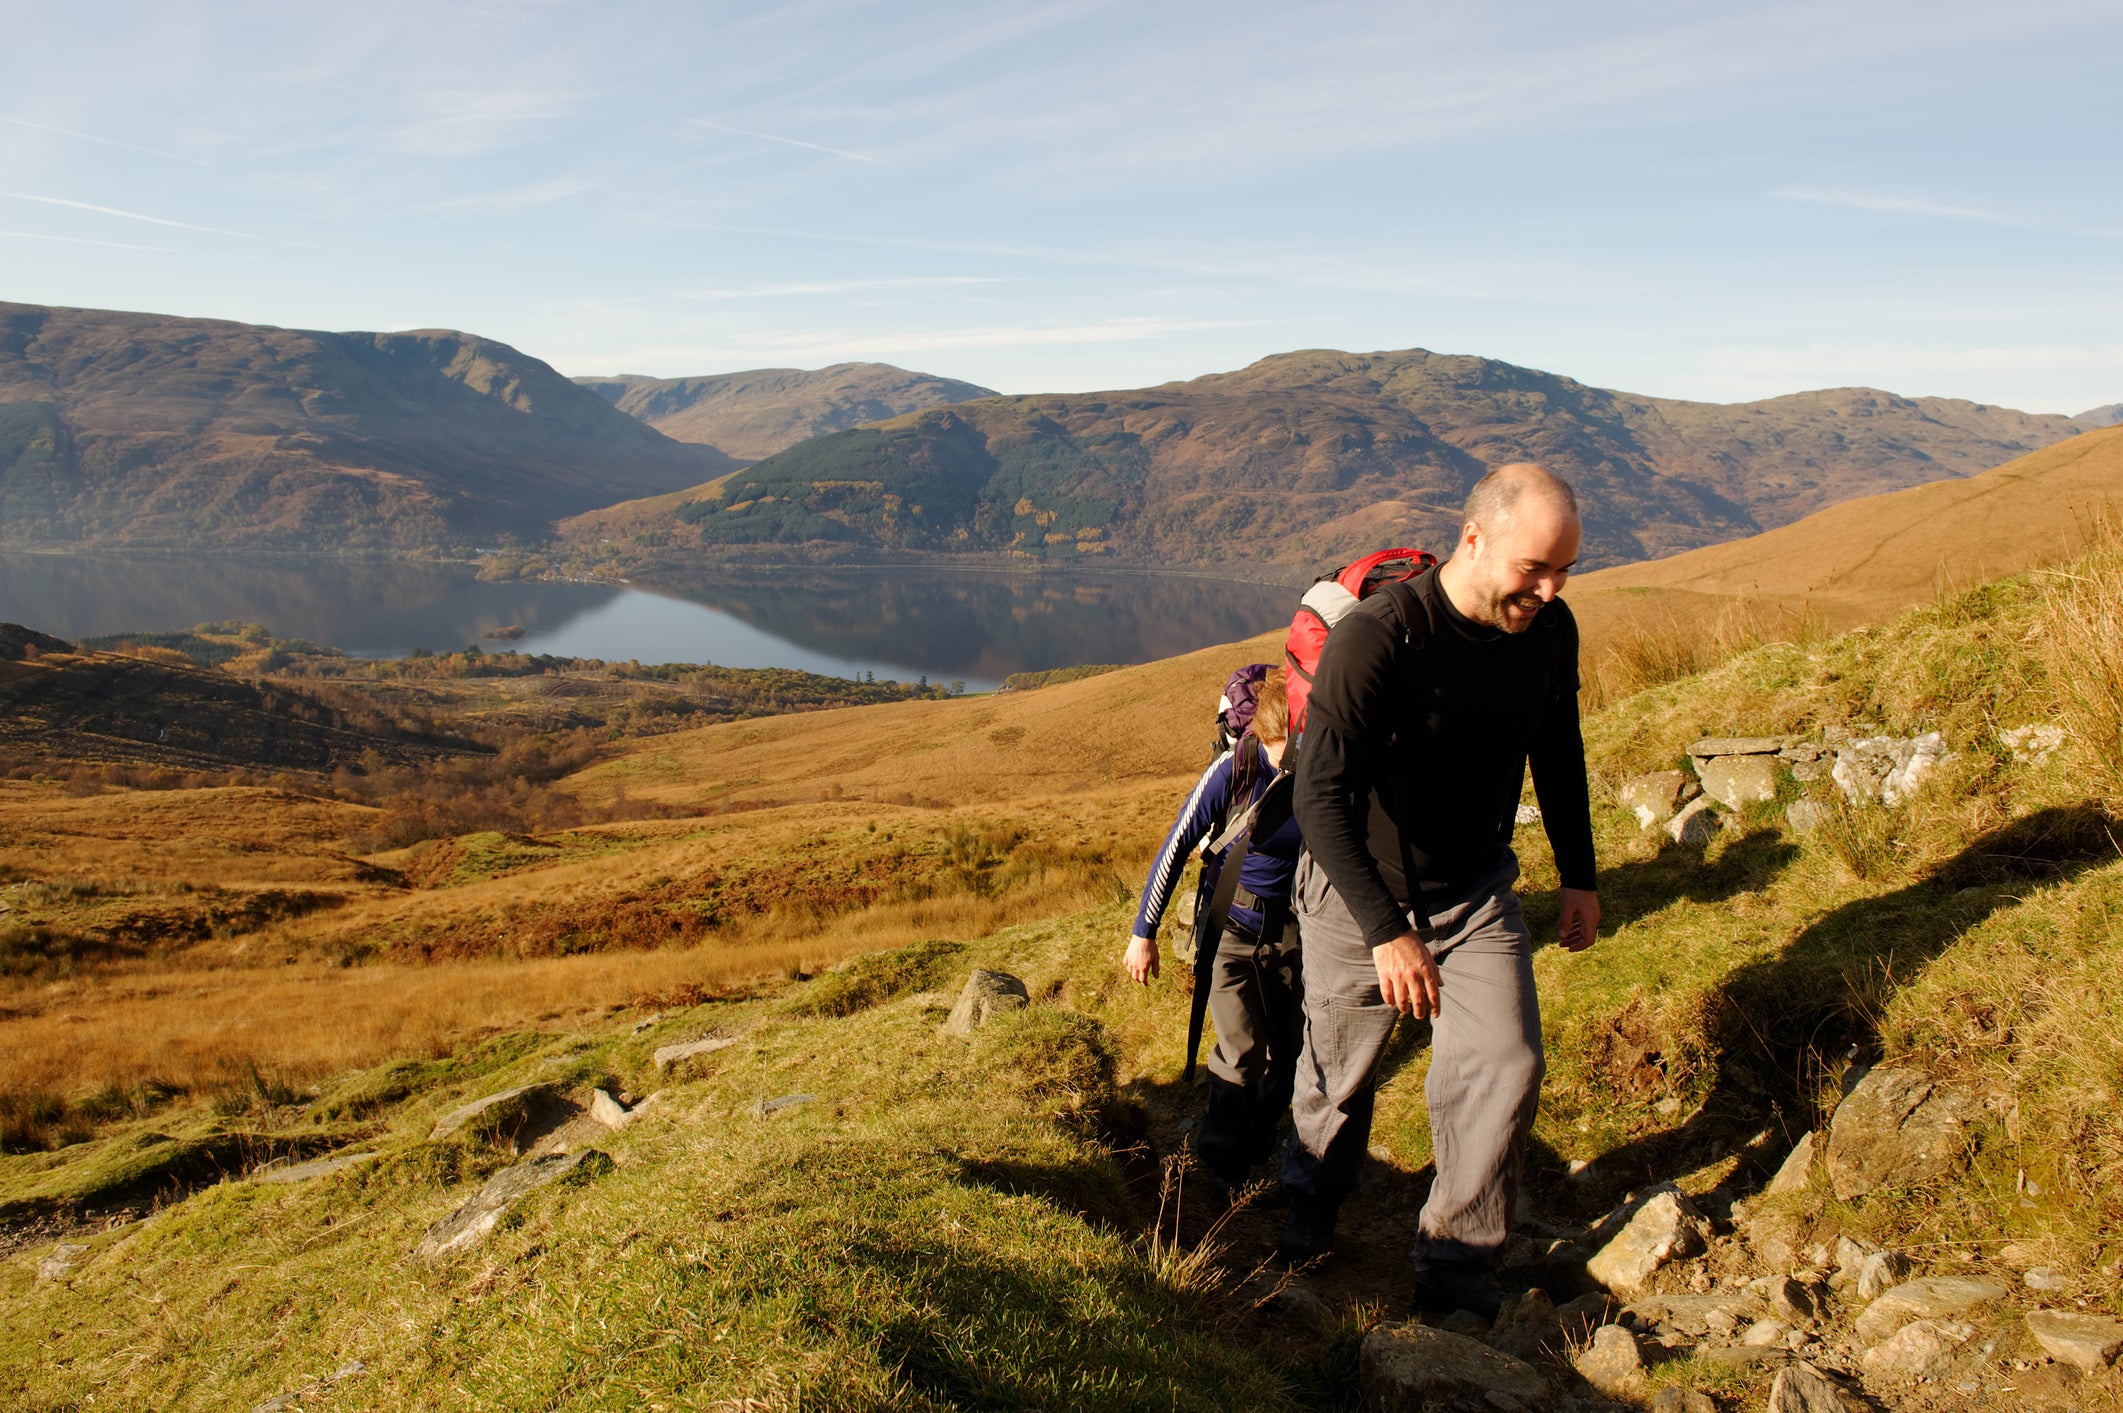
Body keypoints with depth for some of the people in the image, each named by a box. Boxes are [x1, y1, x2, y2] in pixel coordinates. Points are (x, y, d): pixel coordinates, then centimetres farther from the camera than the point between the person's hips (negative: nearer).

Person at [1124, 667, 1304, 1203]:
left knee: (1285, 1055, 8)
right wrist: (1143, 933, -9)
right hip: (1231, 922, -3)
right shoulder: (1234, 768, -21)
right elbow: (1176, 847, -13)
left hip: (1292, 927, 3)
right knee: (1242, 1053, -9)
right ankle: (1221, 1174, 11)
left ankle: (1257, 1154, 31)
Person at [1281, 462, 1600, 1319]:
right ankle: (1308, 1218, 44)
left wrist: (1579, 876, 13)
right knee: (1339, 1079, 14)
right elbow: (1319, 797, -33)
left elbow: (1557, 753, 9)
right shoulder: (1375, 638, -30)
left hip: (1477, 892, 4)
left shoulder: (1549, 631, -10)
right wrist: (1387, 932, -37)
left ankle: (1456, 1272, 14)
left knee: (1504, 1070, -6)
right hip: (1357, 895, -4)